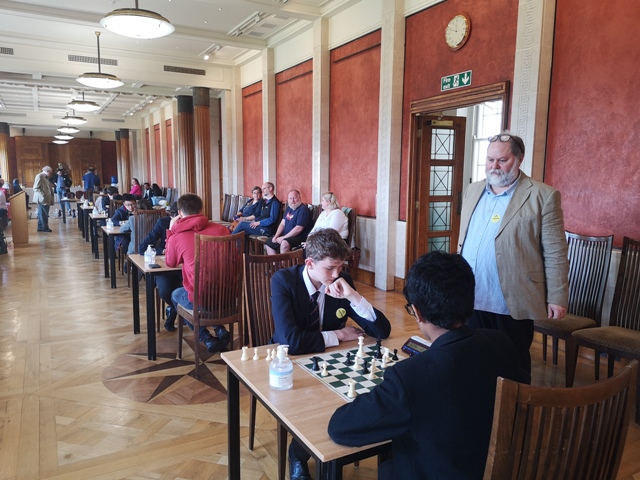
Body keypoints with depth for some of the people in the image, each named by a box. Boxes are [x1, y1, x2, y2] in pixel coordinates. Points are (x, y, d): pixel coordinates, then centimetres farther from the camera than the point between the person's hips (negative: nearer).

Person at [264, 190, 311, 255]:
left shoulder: (303, 210, -15)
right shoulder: (288, 208, 14)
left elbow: (298, 229, -22)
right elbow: (282, 224, 14)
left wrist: (283, 238, -18)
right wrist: (276, 236, -2)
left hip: (299, 237, -10)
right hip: (286, 235, 10)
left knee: (284, 243, -36)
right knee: (268, 243, 10)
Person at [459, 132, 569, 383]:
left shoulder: (543, 196, -7)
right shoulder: (473, 191, 10)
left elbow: (555, 253, -7)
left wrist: (557, 297, -9)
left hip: (513, 304, -5)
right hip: (471, 300, 5)